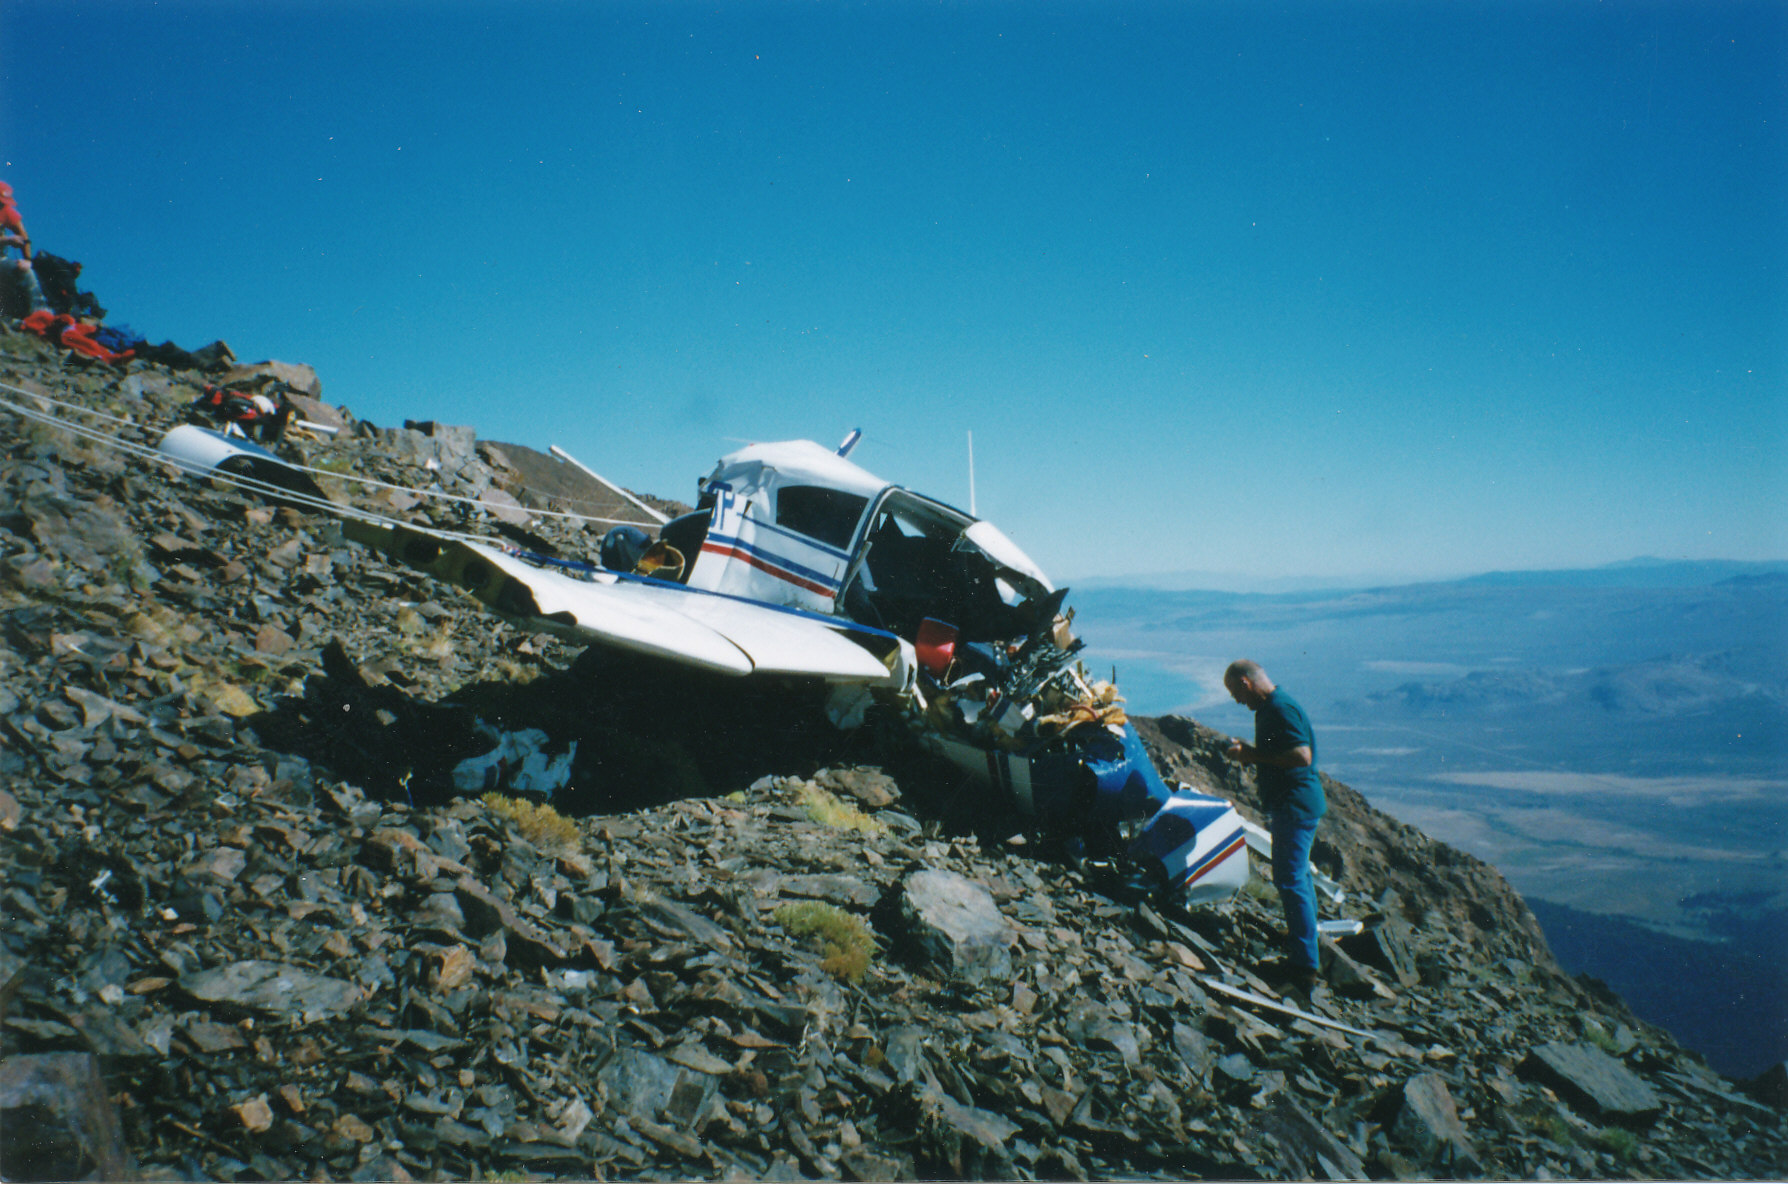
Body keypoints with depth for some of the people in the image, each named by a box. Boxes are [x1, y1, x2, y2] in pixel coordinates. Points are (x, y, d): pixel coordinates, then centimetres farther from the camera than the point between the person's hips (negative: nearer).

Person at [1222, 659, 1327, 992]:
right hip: (1296, 803, 11)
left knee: (1290, 879, -8)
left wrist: (1254, 756, -21)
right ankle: (1303, 938, 38)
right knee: (1298, 873, 22)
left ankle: (1304, 966, -4)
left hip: (1295, 805, -11)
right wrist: (1248, 751, 7)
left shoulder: (1280, 709, -20)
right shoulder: (1269, 707, 12)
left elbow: (1301, 756, -28)